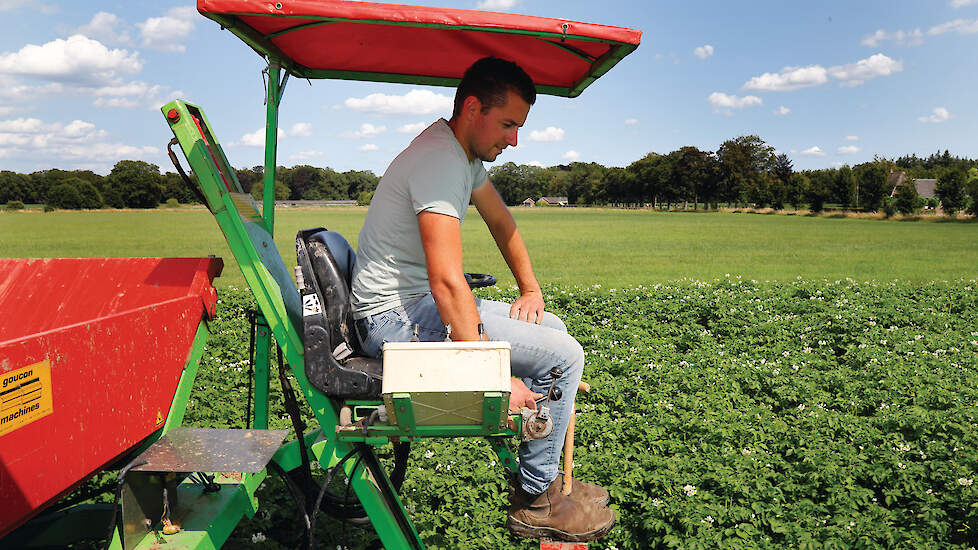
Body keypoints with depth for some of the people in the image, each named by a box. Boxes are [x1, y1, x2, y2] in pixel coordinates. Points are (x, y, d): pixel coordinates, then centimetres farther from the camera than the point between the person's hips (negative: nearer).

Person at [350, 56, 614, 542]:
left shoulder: (465, 151, 9)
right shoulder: (440, 160, -23)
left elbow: (501, 221, 22)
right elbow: (447, 283, -30)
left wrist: (531, 289, 14)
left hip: (421, 304, 11)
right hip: (397, 316, -10)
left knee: (552, 328, 15)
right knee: (562, 355, -15)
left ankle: (541, 480, 20)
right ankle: (535, 501, 3)